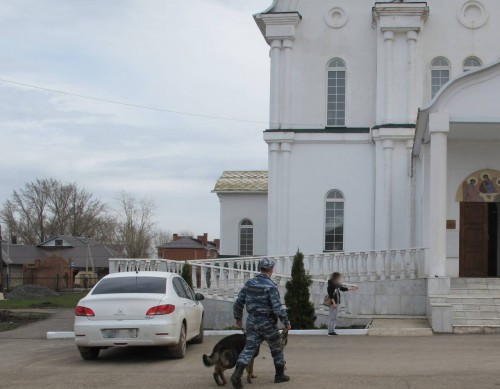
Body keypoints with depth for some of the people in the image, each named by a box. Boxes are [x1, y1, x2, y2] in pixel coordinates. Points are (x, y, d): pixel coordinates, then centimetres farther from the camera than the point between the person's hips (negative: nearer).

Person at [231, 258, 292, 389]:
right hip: (267, 322, -4)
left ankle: (237, 373, -19)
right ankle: (280, 375, 26)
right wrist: (286, 321, -10)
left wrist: (238, 318, 20)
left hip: (252, 321, 4)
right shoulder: (271, 286, -16)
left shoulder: (249, 283, 2)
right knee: (277, 349, 16)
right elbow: (277, 307, -20)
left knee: (249, 348, 1)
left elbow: (238, 302, 6)